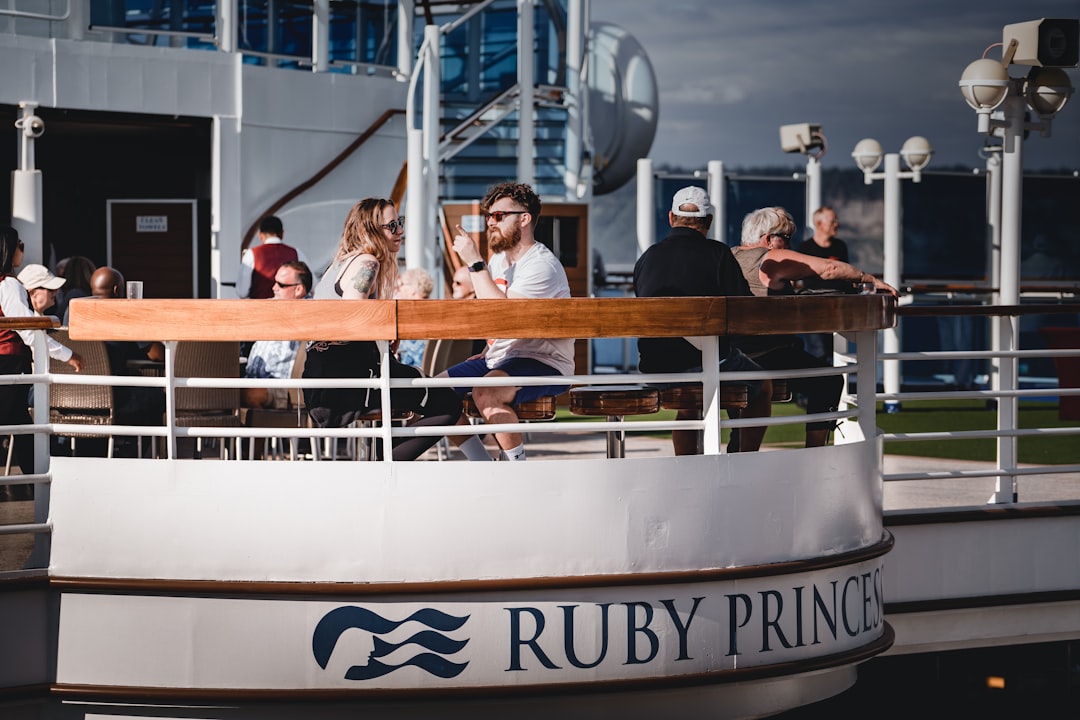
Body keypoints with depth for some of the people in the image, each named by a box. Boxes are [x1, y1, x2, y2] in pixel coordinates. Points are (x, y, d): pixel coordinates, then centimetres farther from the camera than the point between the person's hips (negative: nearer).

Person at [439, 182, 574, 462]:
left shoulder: (542, 265, -15)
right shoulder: (498, 260, 13)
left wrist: (474, 263, -21)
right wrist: (487, 352, 10)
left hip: (544, 364, -10)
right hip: (498, 360, 10)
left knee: (486, 394, -36)